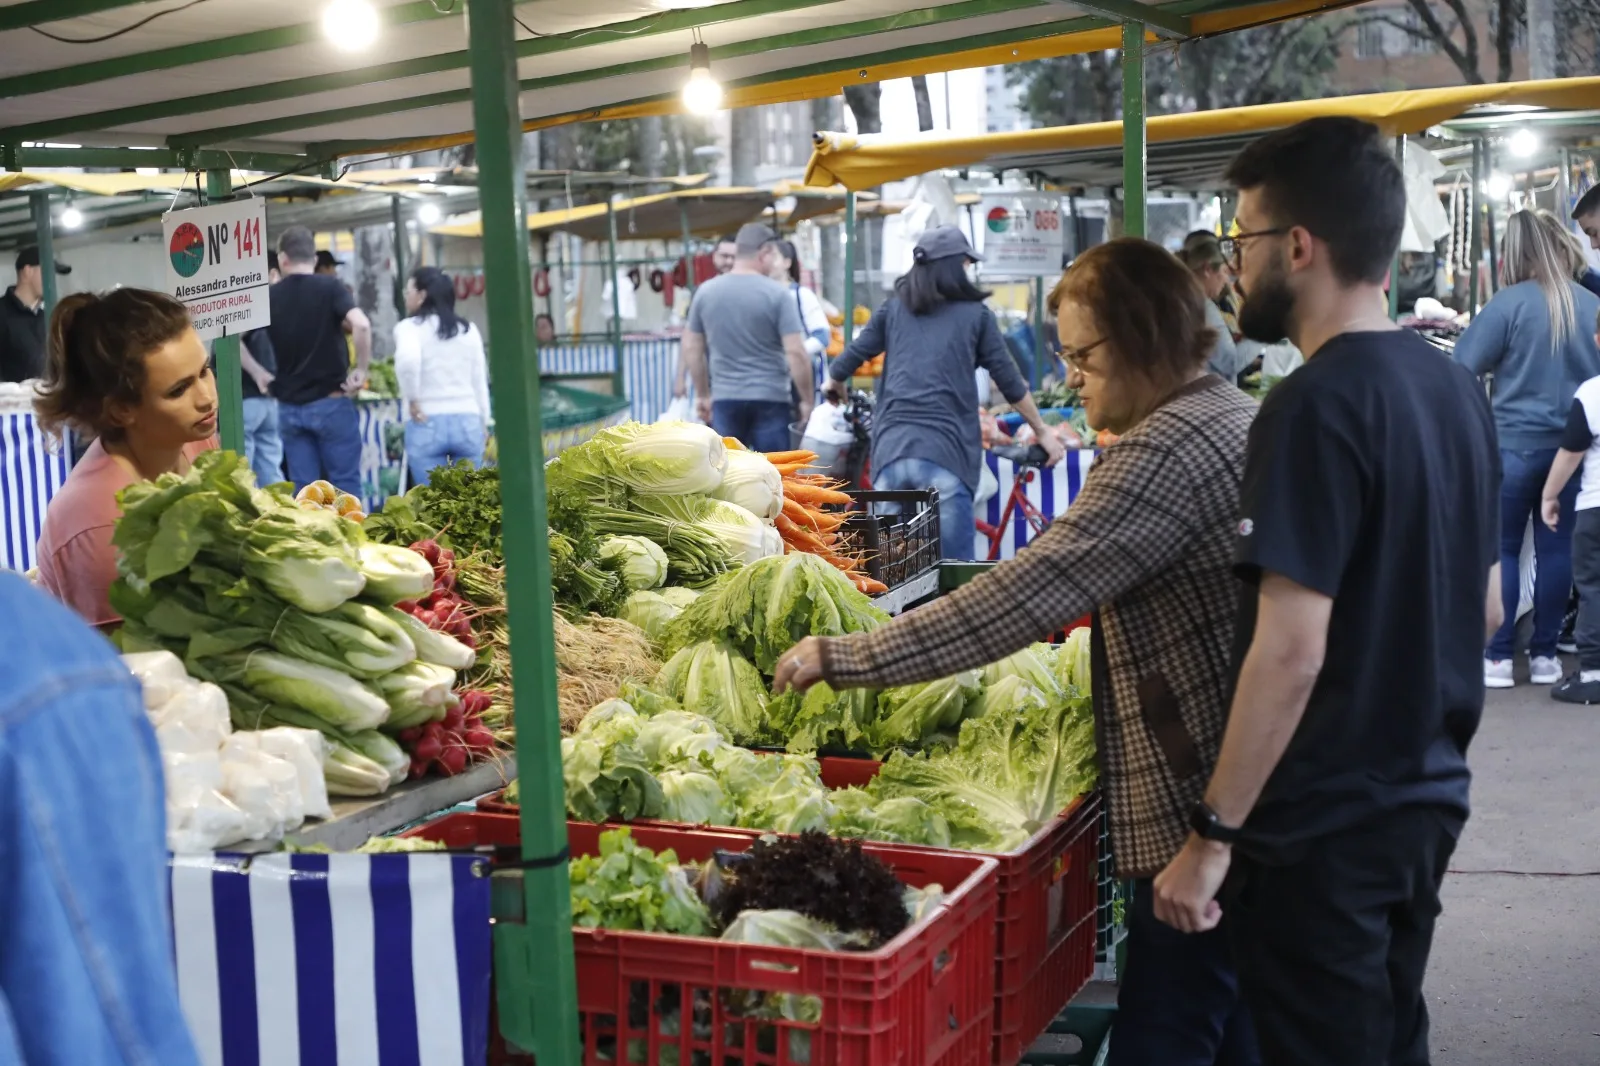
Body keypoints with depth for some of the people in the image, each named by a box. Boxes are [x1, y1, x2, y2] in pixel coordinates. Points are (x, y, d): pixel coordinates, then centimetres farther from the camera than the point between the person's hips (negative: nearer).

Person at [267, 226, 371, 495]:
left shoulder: (269, 296, 3)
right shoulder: (329, 287, -6)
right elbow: (361, 324, -22)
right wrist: (361, 369, -11)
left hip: (289, 407, 3)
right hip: (331, 402, -3)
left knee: (302, 489, 7)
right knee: (345, 484, 4)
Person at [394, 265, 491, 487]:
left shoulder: (409, 326, -2)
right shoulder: (468, 329, 12)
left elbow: (407, 360, -23)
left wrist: (412, 401, -12)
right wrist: (484, 423, 22)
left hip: (427, 424, -4)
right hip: (467, 422, 4)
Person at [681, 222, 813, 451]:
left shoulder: (705, 292, 5)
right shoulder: (776, 294, -8)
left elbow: (691, 349, 12)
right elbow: (795, 353, -12)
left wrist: (702, 394, 21)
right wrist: (807, 400, -2)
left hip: (725, 399, 4)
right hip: (769, 399, -4)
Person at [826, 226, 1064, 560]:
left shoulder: (893, 309, 14)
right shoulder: (975, 314, 7)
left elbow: (844, 364, 14)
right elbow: (1010, 382, 8)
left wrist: (834, 384, 38)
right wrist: (1042, 431, 20)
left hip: (891, 448, 3)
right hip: (945, 451, -3)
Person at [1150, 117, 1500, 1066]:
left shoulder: (1318, 406, -21)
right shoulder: (1456, 388, 6)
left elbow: (1291, 653, -25)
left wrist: (1212, 834, -20)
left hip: (1323, 822, -8)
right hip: (1428, 800, 9)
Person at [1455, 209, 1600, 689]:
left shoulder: (1509, 303, -11)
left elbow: (1463, 367, -9)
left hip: (1515, 443, -4)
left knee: (1501, 549, 4)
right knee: (1556, 549, 9)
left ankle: (1498, 657, 4)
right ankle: (1545, 655, 14)